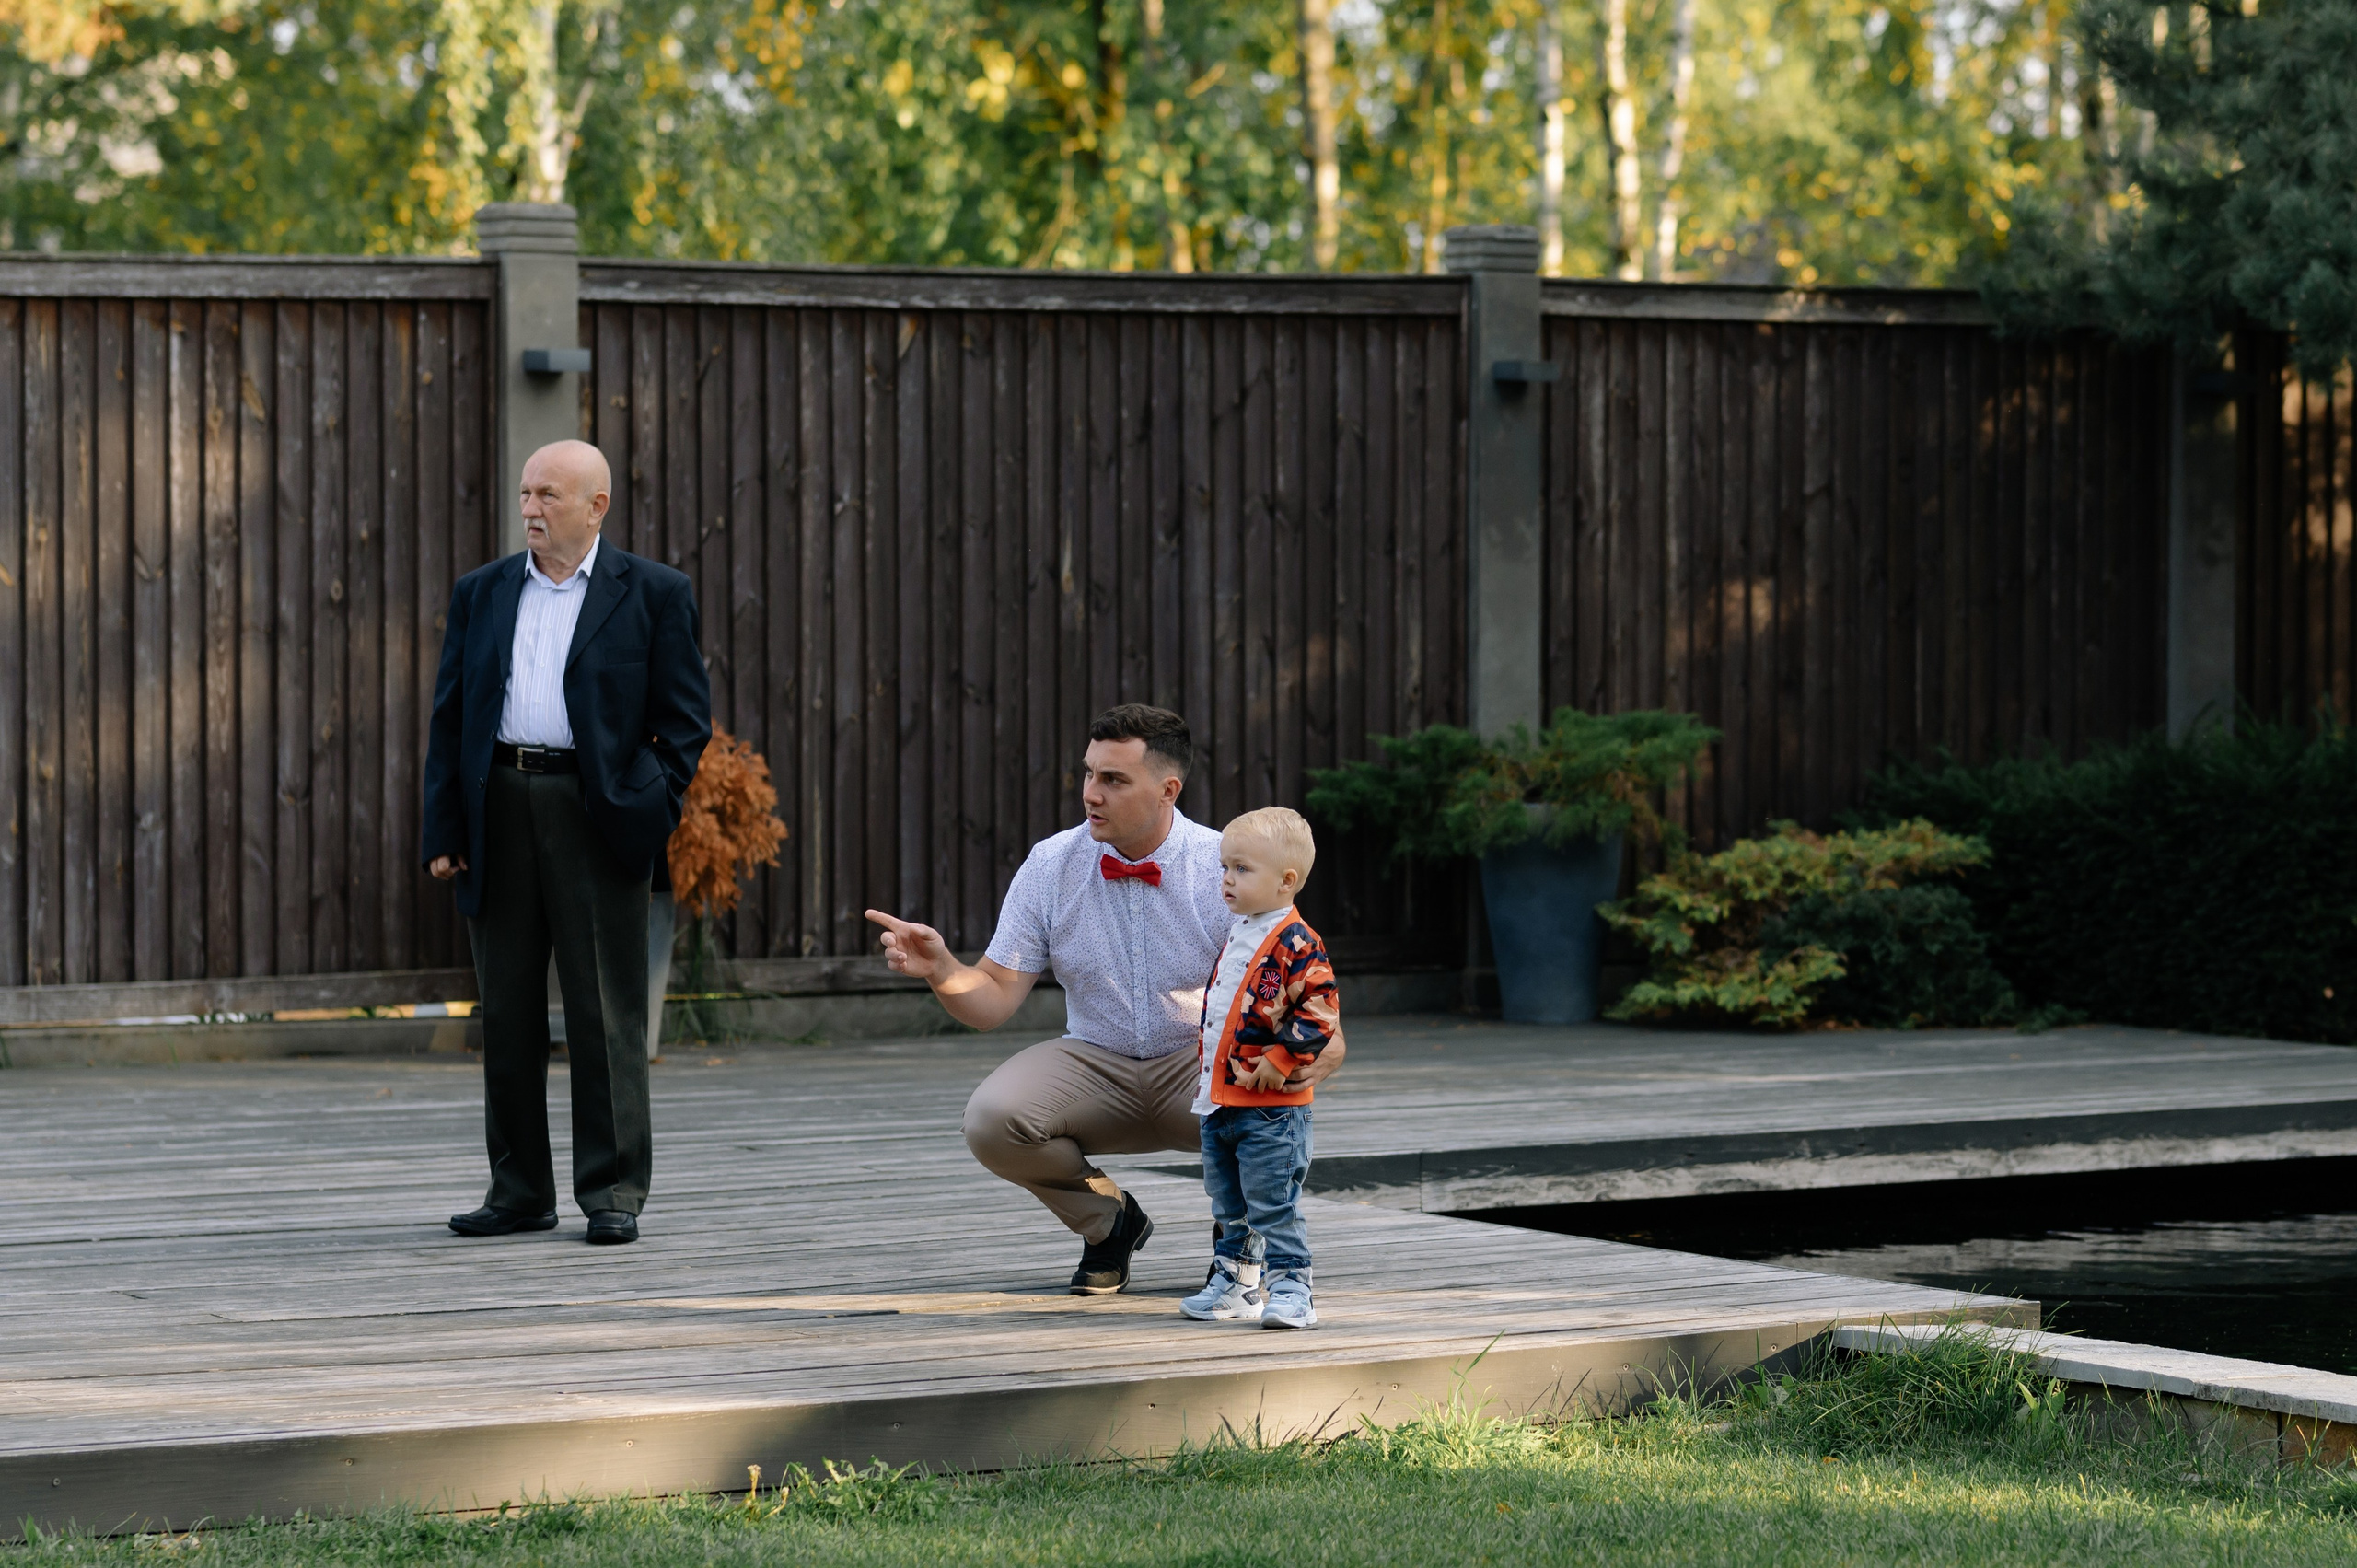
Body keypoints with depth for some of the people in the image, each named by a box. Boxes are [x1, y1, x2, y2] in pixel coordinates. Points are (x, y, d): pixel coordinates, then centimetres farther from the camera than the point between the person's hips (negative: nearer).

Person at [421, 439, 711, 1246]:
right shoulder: (480, 593, 14)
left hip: (594, 815, -4)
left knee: (606, 1012, -3)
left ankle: (614, 1190, 2)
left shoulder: (652, 594, 3)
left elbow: (685, 715, 2)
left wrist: (652, 812, -9)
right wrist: (444, 832, 4)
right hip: (499, 812, 4)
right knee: (506, 1012, 7)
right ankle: (520, 1189, 13)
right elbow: (449, 716, 12)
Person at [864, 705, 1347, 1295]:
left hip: (1201, 1068, -2)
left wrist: (1319, 1053, -38)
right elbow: (994, 1000, -6)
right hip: (1094, 1065, 2)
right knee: (991, 1120, -27)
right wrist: (941, 970, -28)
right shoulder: (1049, 865, -4)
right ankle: (1108, 1218, 4)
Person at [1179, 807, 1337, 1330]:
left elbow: (1320, 1013, -21)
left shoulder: (1297, 944, -16)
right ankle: (1233, 1283, 28)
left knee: (1272, 1205, -7)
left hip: (1270, 1107, -9)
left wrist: (1280, 1060, -22)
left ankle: (1290, 1291, -2)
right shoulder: (1236, 935, 13)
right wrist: (1205, 1063, 22)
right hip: (1219, 1100, 9)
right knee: (1228, 1204, 18)